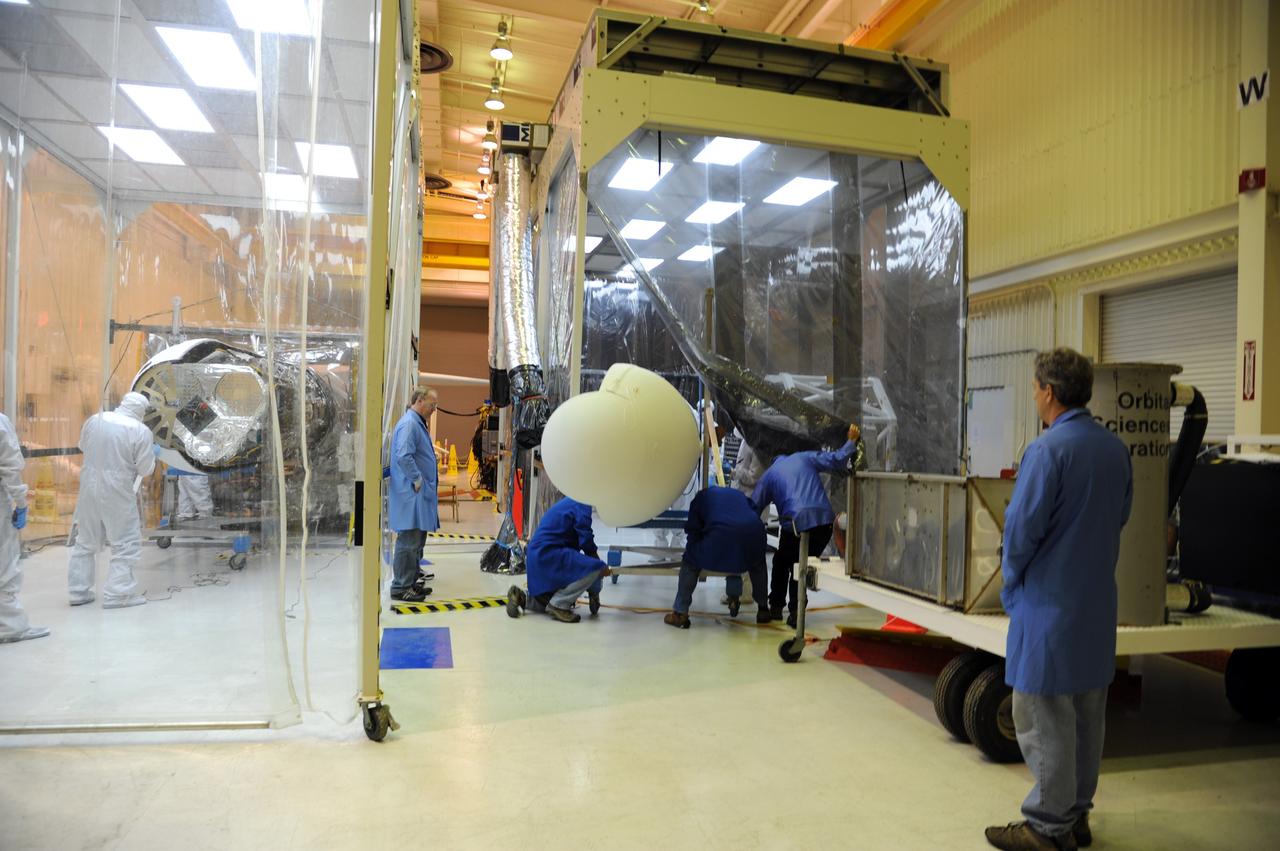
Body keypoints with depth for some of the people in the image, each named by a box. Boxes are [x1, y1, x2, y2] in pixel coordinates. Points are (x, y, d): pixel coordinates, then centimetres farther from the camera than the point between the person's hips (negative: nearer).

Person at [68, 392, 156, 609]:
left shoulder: (94, 420, 2)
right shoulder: (140, 431, -13)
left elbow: (83, 447, 18)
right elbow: (145, 469, -8)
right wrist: (151, 455, 10)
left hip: (90, 487, 6)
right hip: (117, 492, -6)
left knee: (86, 541, 18)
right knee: (125, 543, 5)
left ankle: (79, 591, 25)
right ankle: (117, 594, 5)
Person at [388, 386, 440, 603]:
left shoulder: (418, 423, 16)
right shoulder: (409, 424, -16)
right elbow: (403, 456, -26)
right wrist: (417, 479, -18)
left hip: (420, 494, 10)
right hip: (411, 494, -10)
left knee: (417, 541, 16)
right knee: (409, 542, -6)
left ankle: (412, 581, 25)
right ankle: (400, 587, 0)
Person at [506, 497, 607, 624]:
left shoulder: (570, 503, 20)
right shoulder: (582, 505, -11)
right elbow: (586, 542, -14)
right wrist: (601, 566, 0)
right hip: (548, 554, -11)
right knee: (594, 569, -21)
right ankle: (559, 605, -12)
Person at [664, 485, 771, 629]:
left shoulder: (702, 496, 31)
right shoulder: (739, 494, 40)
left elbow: (693, 531, 24)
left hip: (721, 533, -3)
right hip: (753, 531, 4)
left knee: (690, 563, 20)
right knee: (757, 565, 37)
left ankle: (680, 614, 15)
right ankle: (763, 609, 38)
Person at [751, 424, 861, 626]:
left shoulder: (769, 475, 19)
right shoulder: (805, 458, 22)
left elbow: (754, 506, 16)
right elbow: (836, 460, 12)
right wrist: (851, 442, 26)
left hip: (797, 523, -2)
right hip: (825, 520, 2)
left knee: (781, 563, 23)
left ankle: (776, 606, 25)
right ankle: (795, 612, 11)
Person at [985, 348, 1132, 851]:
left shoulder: (1047, 450, -19)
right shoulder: (1115, 448, 6)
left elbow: (1022, 527, -18)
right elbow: (1121, 516, 15)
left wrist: (1012, 580, -1)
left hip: (1050, 603, -8)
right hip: (1098, 602, 9)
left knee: (1043, 716, 2)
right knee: (1087, 711, 17)